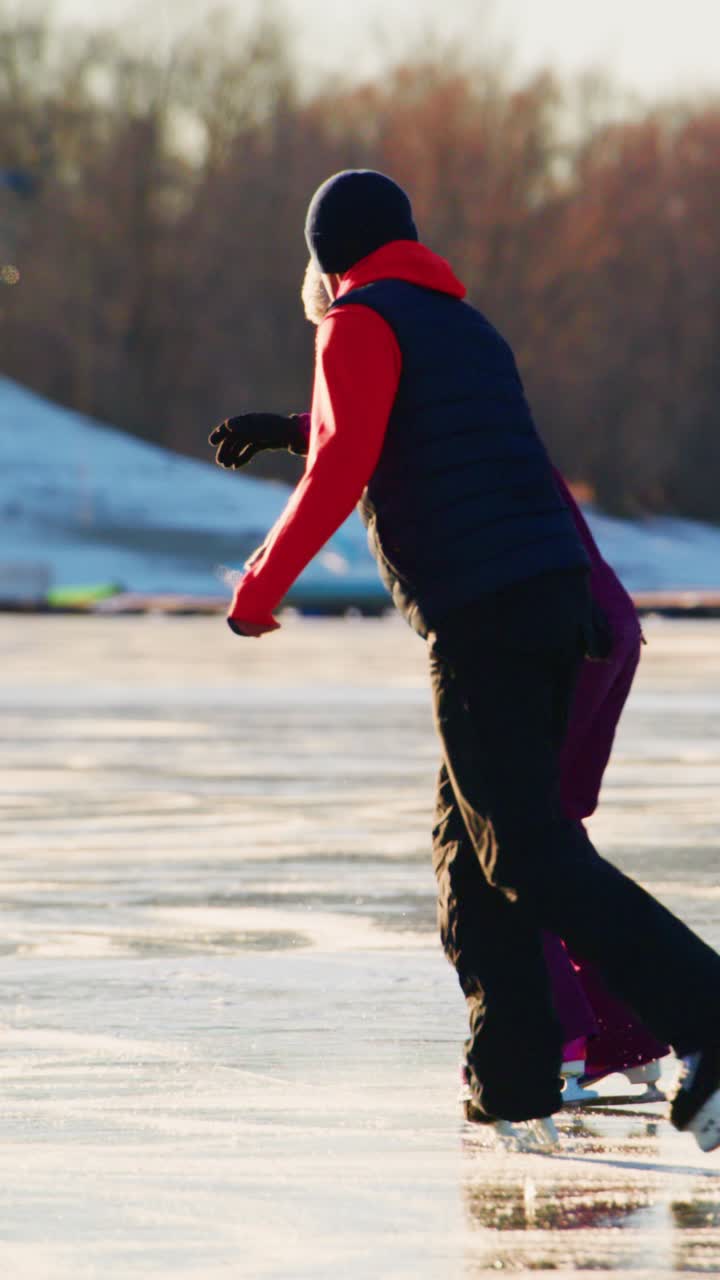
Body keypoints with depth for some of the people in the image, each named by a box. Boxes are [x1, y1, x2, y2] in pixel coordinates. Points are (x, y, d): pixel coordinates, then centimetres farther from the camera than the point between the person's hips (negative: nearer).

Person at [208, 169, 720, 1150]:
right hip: (559, 594, 8)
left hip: (478, 616, -8)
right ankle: (513, 1070, 12)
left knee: (529, 854, -10)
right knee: (470, 841, 17)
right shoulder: (469, 329, 24)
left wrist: (262, 585, -7)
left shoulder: (363, 324, 0)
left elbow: (343, 463, -14)